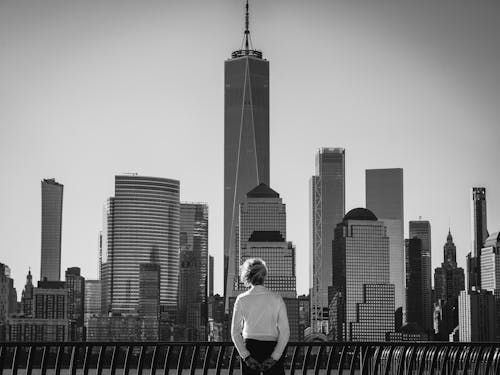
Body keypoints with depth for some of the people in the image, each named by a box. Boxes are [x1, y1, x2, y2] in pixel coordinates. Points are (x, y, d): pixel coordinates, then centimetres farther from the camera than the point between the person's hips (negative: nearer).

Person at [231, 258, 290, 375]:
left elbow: (235, 332, -5)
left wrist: (246, 356, -7)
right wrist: (274, 357, -6)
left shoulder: (242, 299, -1)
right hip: (272, 348, 0)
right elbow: (285, 332, -5)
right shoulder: (277, 299, -1)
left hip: (250, 348, 0)